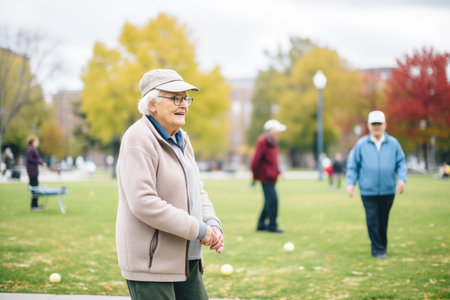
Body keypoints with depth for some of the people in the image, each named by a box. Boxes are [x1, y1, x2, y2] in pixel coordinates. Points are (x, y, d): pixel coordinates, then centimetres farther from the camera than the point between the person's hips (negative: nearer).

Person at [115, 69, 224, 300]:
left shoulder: (180, 139, 12)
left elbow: (197, 192, 18)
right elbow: (143, 203, -25)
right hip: (150, 263, -9)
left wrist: (212, 224, -3)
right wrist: (197, 229, -20)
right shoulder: (139, 139, -16)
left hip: (185, 259, 9)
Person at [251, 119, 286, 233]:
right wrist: (255, 177, -11)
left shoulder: (273, 142, 14)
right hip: (266, 177, -10)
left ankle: (261, 225, 20)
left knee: (269, 200, 12)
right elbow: (256, 161, -15)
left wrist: (278, 172, 15)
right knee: (272, 199, -11)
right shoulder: (262, 142, -15)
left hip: (271, 177, 10)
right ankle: (272, 225, -4)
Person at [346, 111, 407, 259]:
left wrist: (401, 179, -7)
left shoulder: (393, 143, 4)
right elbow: (352, 166, 6)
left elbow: (401, 163, 8)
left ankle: (382, 246, 25)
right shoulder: (361, 144, 2)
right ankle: (378, 250, 3)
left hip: (388, 190, 2)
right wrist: (350, 183, -4)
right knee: (373, 221, -5)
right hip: (368, 191, -1)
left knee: (383, 221, 10)